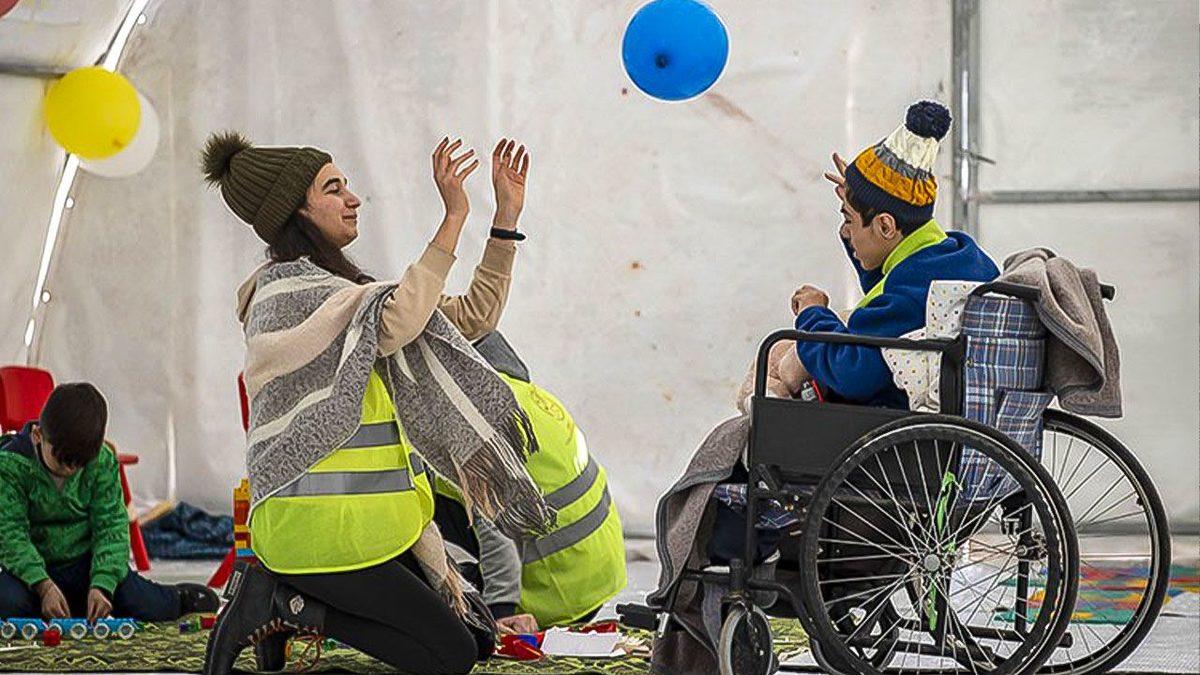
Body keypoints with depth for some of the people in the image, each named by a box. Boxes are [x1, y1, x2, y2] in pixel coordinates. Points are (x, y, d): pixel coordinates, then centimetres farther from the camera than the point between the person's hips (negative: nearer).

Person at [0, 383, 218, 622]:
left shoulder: (102, 462, -7)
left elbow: (111, 527, -9)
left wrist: (101, 586, -24)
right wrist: (44, 586, -33)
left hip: (86, 562, 2)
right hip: (33, 568, -2)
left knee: (149, 606, -15)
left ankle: (178, 597, 21)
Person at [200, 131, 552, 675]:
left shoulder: (347, 288, 18)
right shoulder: (285, 290, -12)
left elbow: (474, 316, 14)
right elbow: (396, 322, -28)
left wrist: (506, 215, 7)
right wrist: (454, 219, -27)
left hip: (371, 521, 10)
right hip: (317, 524, -10)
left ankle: (286, 598, 10)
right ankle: (278, 605, -3)